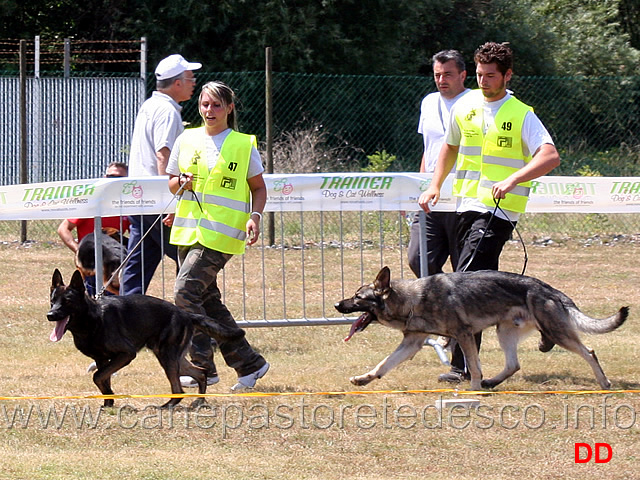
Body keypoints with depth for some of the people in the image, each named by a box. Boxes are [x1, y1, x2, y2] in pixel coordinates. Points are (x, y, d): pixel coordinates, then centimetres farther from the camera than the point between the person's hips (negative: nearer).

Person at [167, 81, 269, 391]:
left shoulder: (243, 145, 0)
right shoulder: (187, 140, 10)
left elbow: (259, 188, 7)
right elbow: (172, 184, 17)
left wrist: (255, 216, -9)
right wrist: (182, 183, -5)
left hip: (220, 233, -6)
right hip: (188, 230, 6)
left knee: (185, 292, -16)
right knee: (208, 301, 6)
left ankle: (203, 367, -10)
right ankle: (248, 362, 15)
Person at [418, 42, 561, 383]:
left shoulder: (521, 115, -6)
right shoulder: (465, 108, 10)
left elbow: (551, 156, -19)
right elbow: (450, 147, 28)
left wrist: (512, 180, -32)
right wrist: (435, 185, 17)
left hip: (499, 210, -7)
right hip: (466, 204, 7)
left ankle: (463, 365, -16)